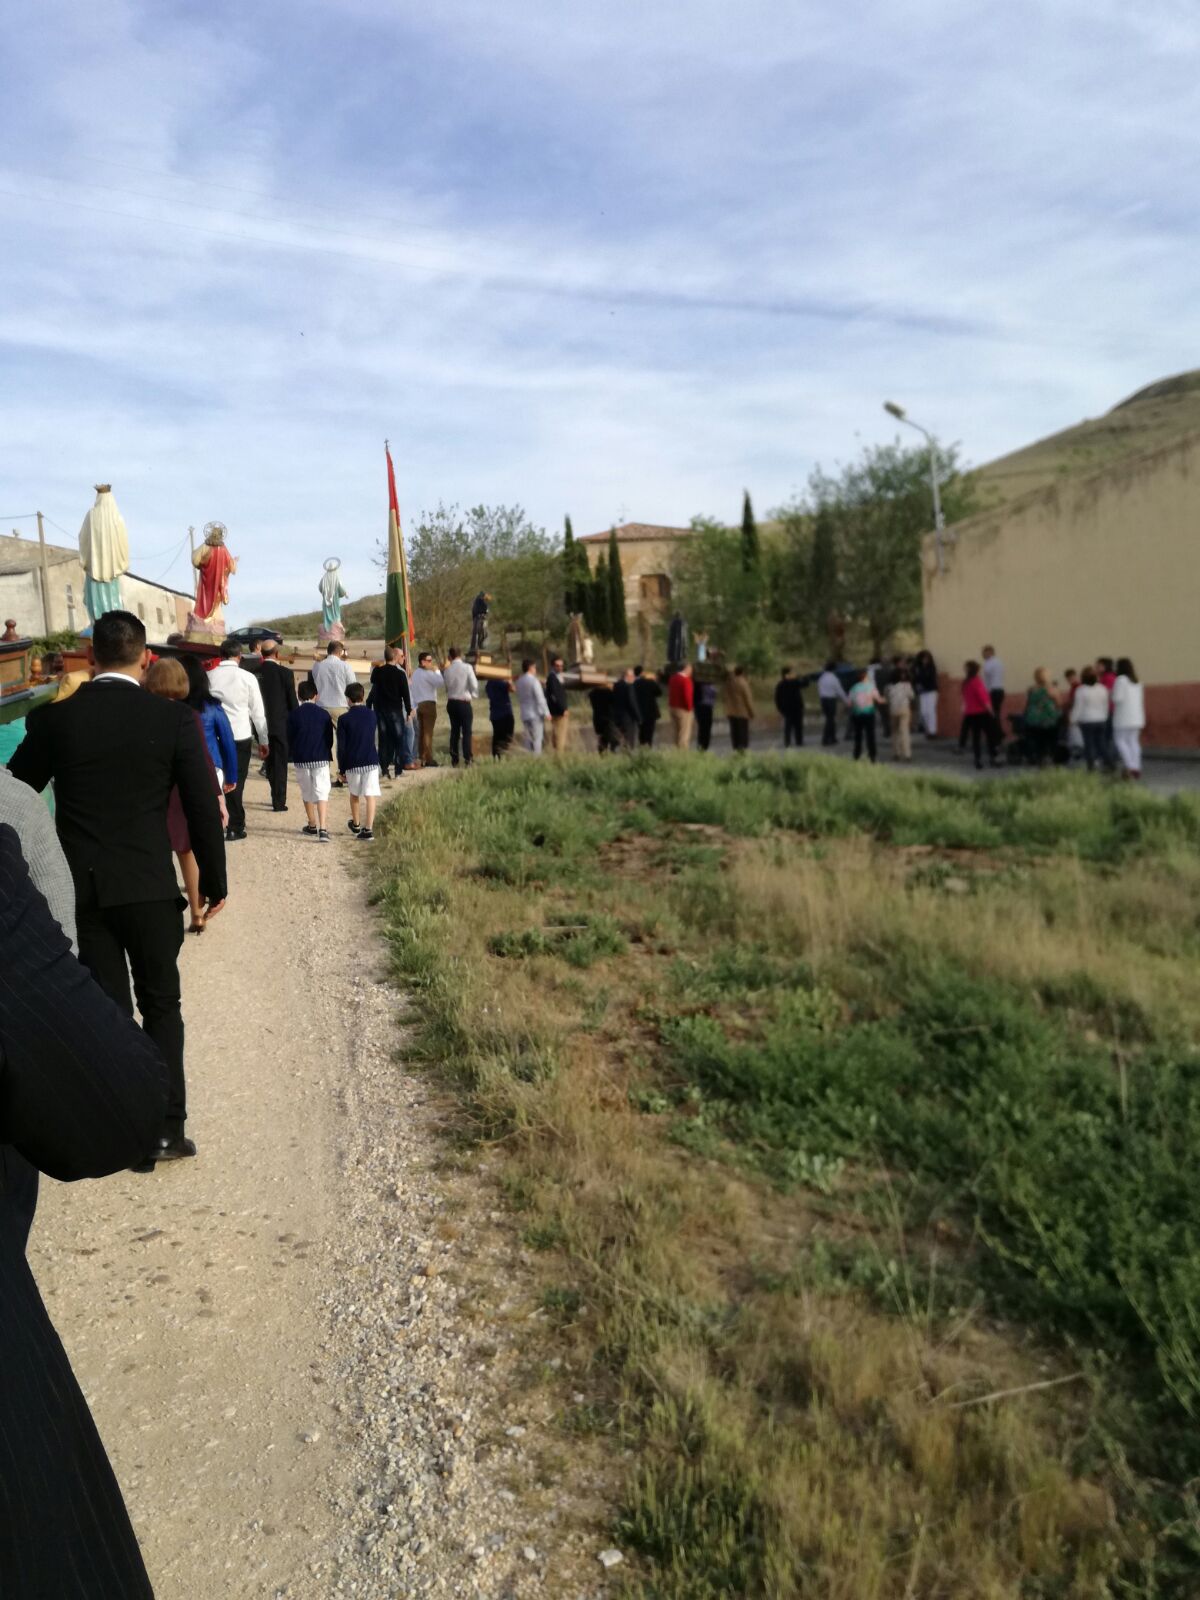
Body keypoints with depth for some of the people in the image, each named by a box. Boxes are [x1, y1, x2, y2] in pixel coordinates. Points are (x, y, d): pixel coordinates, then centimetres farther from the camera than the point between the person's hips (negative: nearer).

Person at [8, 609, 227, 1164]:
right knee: (161, 1005, 12)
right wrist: (214, 881, 7)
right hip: (149, 885, -1)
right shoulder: (174, 718, -7)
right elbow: (204, 808, -5)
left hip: (78, 887, 2)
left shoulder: (53, 718, -2)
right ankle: (165, 1128, 11)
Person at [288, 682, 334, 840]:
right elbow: (330, 739, 5)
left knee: (307, 793, 16)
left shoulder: (293, 715, -1)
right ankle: (323, 829, -19)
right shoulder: (324, 714, -1)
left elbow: (289, 738, 2)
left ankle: (312, 826, 29)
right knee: (321, 792, -4)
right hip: (321, 758, -1)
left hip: (301, 760, 1)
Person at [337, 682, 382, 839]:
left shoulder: (344, 720, -6)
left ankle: (356, 824, 35)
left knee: (354, 794, 19)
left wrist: (341, 769, 4)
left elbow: (341, 747, -5)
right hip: (371, 761, 1)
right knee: (370, 796, -1)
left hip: (352, 764, -1)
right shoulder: (372, 715, 2)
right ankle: (368, 829, -7)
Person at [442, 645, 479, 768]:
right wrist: (474, 695, 7)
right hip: (464, 702, -4)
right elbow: (474, 685, -9)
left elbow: (446, 685, 5)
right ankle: (467, 759, -6)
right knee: (466, 732, -1)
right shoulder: (467, 668, -10)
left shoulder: (447, 670, 0)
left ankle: (454, 759, 13)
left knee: (454, 731, 12)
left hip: (451, 703, 4)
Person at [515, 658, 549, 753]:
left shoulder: (519, 681, 11)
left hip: (524, 715, 7)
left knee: (528, 740, 9)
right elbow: (540, 698, -15)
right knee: (537, 739, -4)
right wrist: (546, 712, -12)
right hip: (535, 714, -7)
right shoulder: (533, 680, -12)